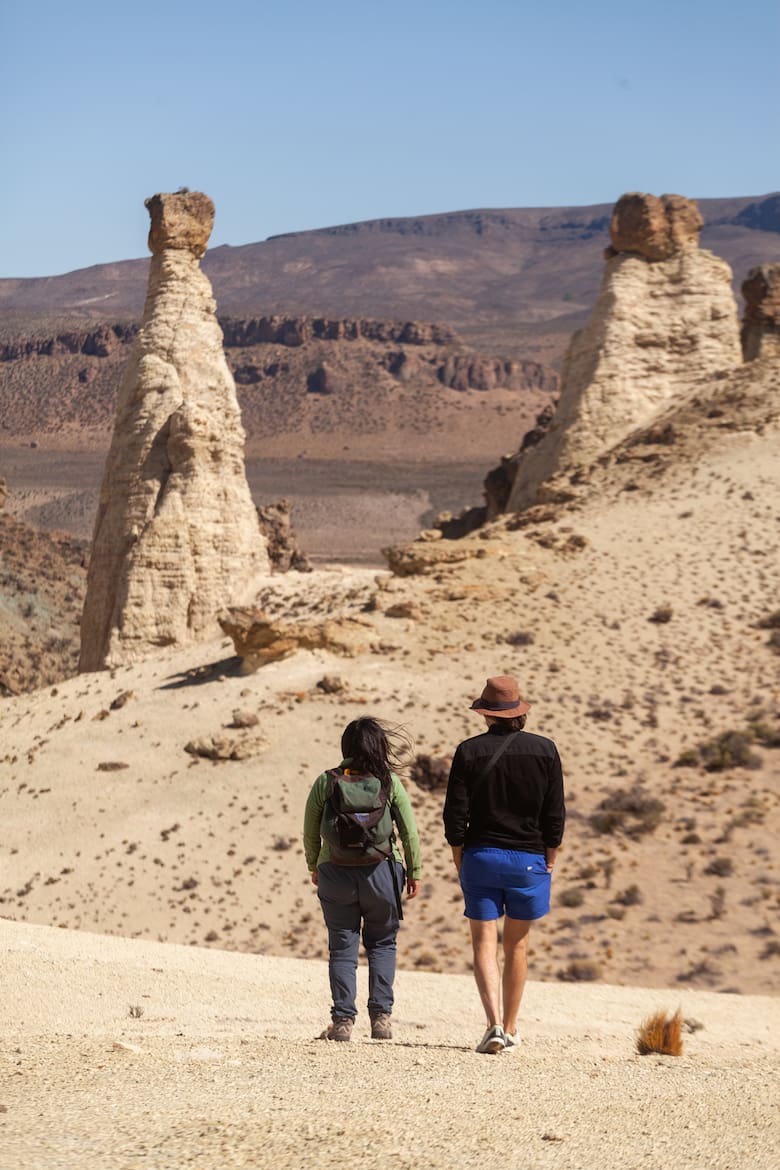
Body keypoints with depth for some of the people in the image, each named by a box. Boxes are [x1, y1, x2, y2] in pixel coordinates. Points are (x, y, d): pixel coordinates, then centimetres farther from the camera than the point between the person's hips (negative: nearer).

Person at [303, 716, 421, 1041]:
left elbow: (310, 833, 5)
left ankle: (343, 1021, 5)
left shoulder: (325, 782, -2)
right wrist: (413, 872, 9)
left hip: (335, 872, 0)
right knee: (382, 944, 14)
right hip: (380, 872, 0)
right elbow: (409, 832, -2)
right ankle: (381, 1017, 7)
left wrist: (314, 866, 21)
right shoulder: (388, 782, -5)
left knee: (342, 947, 8)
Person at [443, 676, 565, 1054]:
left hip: (480, 856, -1)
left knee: (484, 944, 2)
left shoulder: (470, 751, -5)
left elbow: (455, 814, -5)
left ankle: (494, 1023, -16)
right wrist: (549, 862, 10)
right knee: (516, 944, 13)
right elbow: (555, 815, 0)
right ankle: (510, 1030, 17)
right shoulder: (544, 750, -2)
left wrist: (460, 862, 7)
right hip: (529, 859, 1)